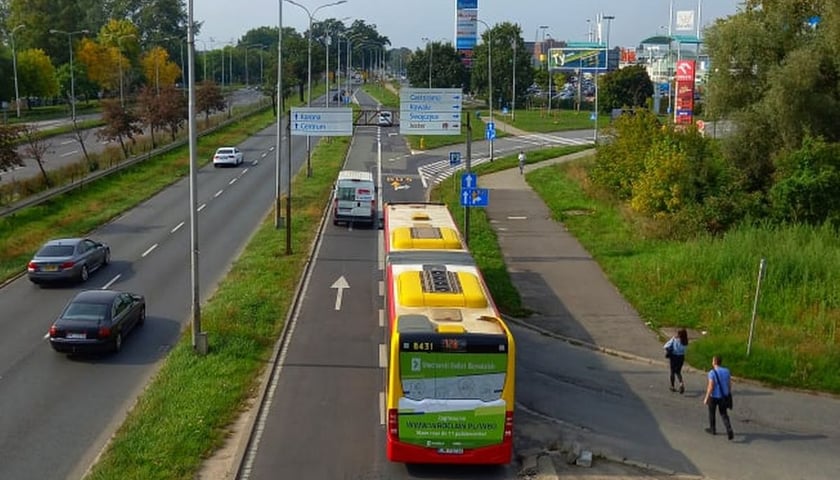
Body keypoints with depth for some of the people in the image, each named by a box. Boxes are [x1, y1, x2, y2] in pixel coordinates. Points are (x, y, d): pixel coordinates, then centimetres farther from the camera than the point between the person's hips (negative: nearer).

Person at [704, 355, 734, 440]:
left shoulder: (712, 373, -20)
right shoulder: (726, 371, -4)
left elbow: (711, 387, -21)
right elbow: (730, 384, 2)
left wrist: (706, 398, -12)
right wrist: (729, 394, 15)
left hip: (713, 397, -4)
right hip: (723, 396, 4)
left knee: (711, 412, 19)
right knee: (723, 414, 13)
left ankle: (712, 429, 33)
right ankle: (729, 431, -6)